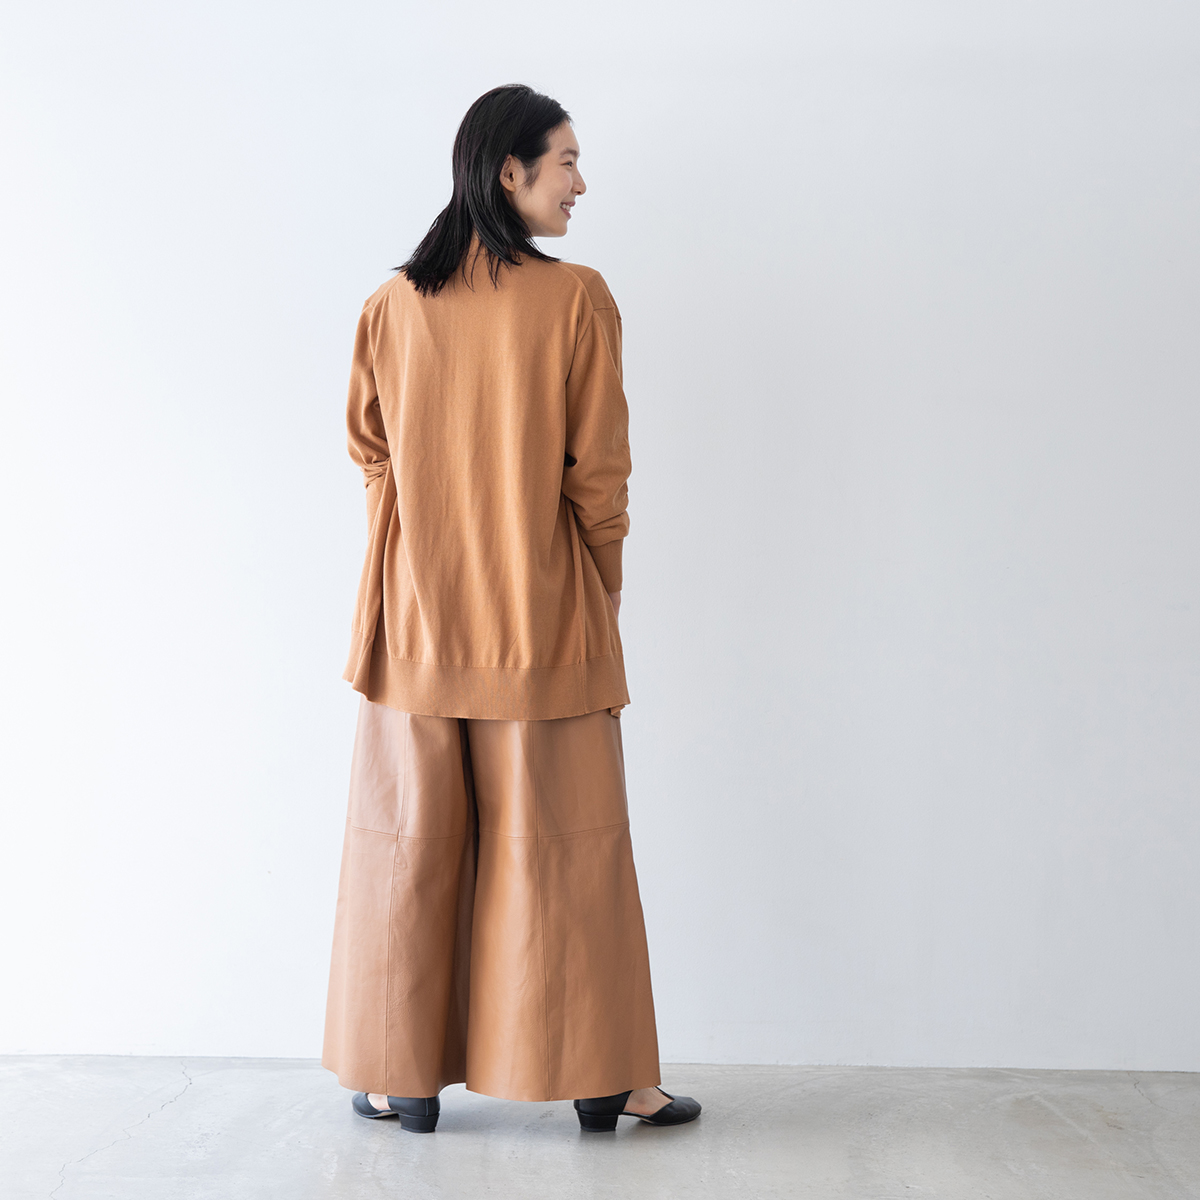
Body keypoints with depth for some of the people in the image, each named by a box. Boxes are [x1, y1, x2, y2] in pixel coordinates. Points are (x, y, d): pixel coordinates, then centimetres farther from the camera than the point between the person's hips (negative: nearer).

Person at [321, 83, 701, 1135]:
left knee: (410, 839, 10)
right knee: (565, 843, 6)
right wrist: (604, 586, 8)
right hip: (543, 619, -2)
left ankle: (406, 1078, 19)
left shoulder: (394, 304, 0)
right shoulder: (577, 299, -10)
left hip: (417, 617, 3)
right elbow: (598, 469, -7)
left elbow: (369, 450, 7)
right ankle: (597, 1078, 16)